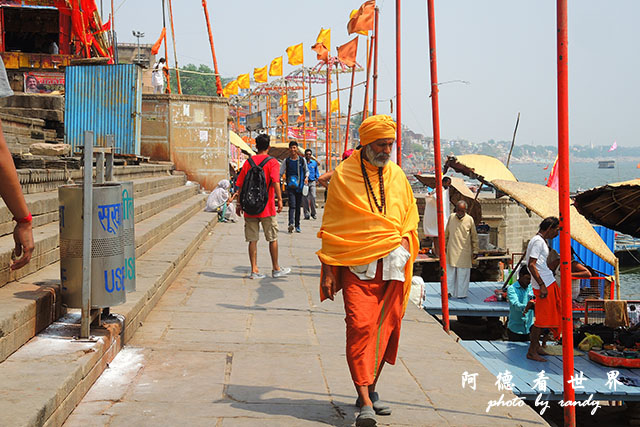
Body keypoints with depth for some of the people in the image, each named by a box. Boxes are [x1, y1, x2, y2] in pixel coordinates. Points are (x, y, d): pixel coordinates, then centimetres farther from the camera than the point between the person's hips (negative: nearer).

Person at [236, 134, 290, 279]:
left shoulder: (248, 162, 5)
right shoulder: (272, 162, -4)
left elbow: (240, 185, 6)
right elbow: (275, 182, -18)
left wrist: (239, 204, 13)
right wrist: (279, 199, -17)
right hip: (267, 208, -3)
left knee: (253, 240, 6)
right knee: (273, 239, 9)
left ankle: (254, 270, 5)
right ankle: (276, 269, 16)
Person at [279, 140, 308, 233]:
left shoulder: (302, 160, 7)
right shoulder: (286, 161, 4)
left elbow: (307, 170, 19)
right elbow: (280, 172, 6)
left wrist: (306, 177, -1)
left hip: (300, 186, 2)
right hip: (290, 187, -2)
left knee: (298, 206, 7)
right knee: (292, 205, -16)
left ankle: (297, 226, 15)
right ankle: (291, 223, -29)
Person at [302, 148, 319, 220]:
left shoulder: (314, 163, 11)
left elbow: (317, 172, 20)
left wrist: (317, 178, 9)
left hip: (312, 182, 1)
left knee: (313, 197, -11)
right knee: (304, 199, -2)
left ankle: (313, 213, 5)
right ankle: (307, 214, 4)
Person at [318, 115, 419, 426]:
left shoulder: (397, 175, 12)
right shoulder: (343, 175, 1)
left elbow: (409, 219, 22)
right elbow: (331, 226, 2)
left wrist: (404, 245, 3)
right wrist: (328, 270, -2)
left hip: (392, 266, 4)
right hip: (356, 264, -4)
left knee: (387, 327, 5)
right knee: (360, 326, -14)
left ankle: (370, 389, 21)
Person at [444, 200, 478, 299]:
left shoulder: (469, 219, -4)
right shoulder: (451, 217, 1)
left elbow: (474, 236, 4)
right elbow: (446, 233, 14)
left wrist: (475, 250, 4)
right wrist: (444, 245, 14)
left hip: (464, 251, -1)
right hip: (452, 250, 1)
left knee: (463, 274, 3)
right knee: (450, 272, 4)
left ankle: (461, 293, 13)